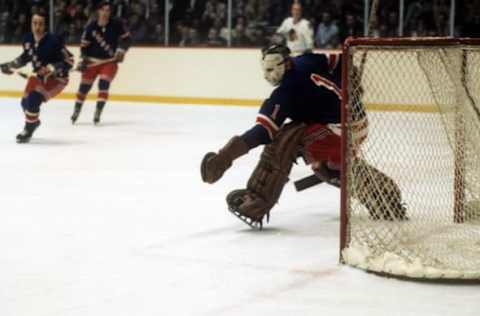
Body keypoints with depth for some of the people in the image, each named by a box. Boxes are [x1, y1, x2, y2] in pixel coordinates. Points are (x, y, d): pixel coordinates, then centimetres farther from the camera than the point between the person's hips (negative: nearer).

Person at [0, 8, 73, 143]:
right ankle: (34, 121, 45)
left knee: (34, 99, -23)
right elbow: (26, 56, 12)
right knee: (25, 102, 12)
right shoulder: (28, 39, -8)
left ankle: (28, 130, -2)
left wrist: (51, 69, -33)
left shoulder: (53, 41, -28)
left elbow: (69, 61, -23)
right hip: (39, 75, 7)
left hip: (57, 78, -7)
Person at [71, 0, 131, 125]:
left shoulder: (117, 24, -10)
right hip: (93, 61, 1)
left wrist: (121, 50, -14)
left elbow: (126, 38, 0)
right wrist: (83, 60, -11)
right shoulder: (91, 27, -9)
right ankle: (76, 110, 22)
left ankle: (98, 112, -10)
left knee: (104, 84, -17)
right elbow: (84, 45, -3)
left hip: (110, 60, -1)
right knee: (85, 85, 4)